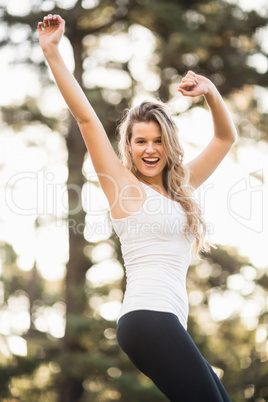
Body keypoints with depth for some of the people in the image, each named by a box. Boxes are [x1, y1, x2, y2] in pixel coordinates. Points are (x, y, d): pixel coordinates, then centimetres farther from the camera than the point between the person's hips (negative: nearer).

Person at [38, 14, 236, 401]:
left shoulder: (179, 188, 19)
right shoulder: (125, 187, 2)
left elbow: (226, 137, 23)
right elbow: (86, 117, -4)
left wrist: (211, 92, 5)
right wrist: (52, 52, -8)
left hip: (169, 321, 8)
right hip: (148, 316, -8)